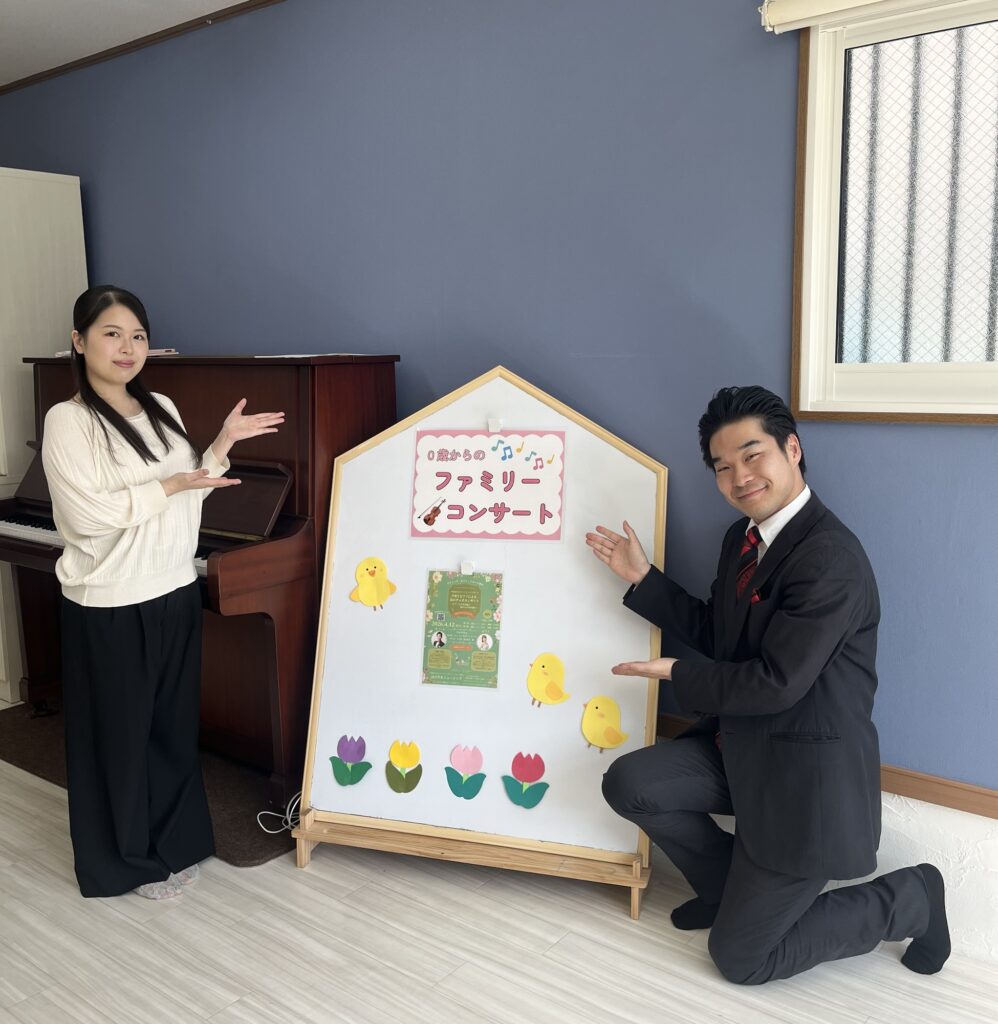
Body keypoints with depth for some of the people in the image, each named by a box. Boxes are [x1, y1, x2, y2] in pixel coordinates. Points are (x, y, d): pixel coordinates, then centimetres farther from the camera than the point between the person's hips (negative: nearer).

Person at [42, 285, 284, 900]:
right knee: (121, 733, 8)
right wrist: (171, 485, -16)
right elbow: (88, 516, -20)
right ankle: (129, 859, 26)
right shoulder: (68, 421, -12)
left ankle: (174, 841, 34)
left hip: (174, 593, 6)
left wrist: (224, 443, -1)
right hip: (112, 606, -6)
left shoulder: (162, 410, 8)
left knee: (175, 724, 16)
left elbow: (189, 491, 10)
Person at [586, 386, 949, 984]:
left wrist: (677, 675, -13)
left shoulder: (830, 557, -25)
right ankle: (735, 887, 19)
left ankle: (910, 899, 16)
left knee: (740, 958, -2)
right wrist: (642, 577, 6)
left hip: (807, 775, -8)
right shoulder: (743, 537, 4)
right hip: (742, 746, 8)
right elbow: (716, 636, 13)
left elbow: (777, 683, -26)